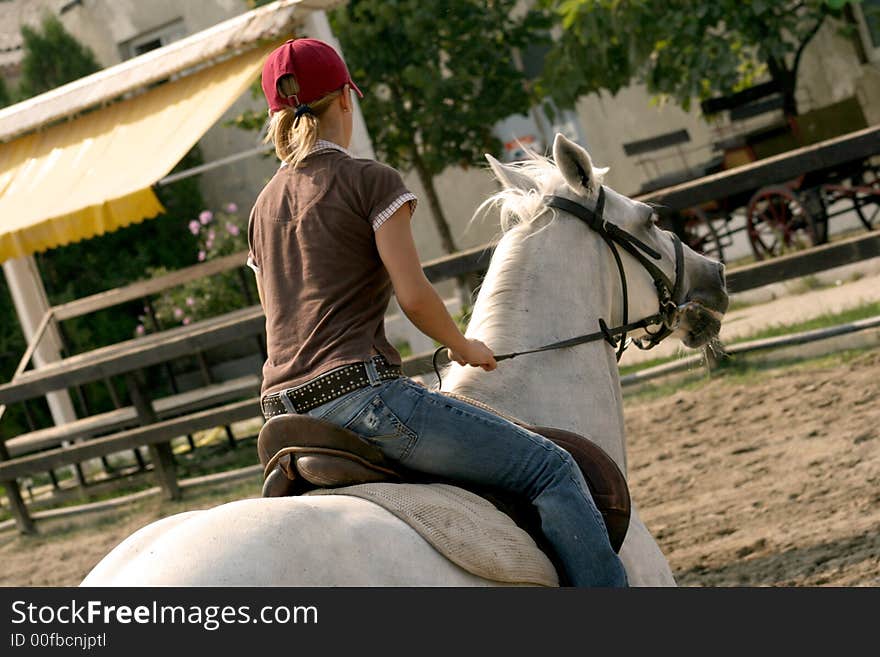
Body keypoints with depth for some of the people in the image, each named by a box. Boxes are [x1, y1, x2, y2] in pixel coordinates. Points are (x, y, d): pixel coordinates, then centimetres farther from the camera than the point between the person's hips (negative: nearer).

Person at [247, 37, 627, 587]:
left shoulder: (263, 207, 17)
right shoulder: (370, 179, -3)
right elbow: (414, 295, -10)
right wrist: (464, 348, 8)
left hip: (285, 409, 8)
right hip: (361, 392, -8)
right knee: (551, 468, -5)